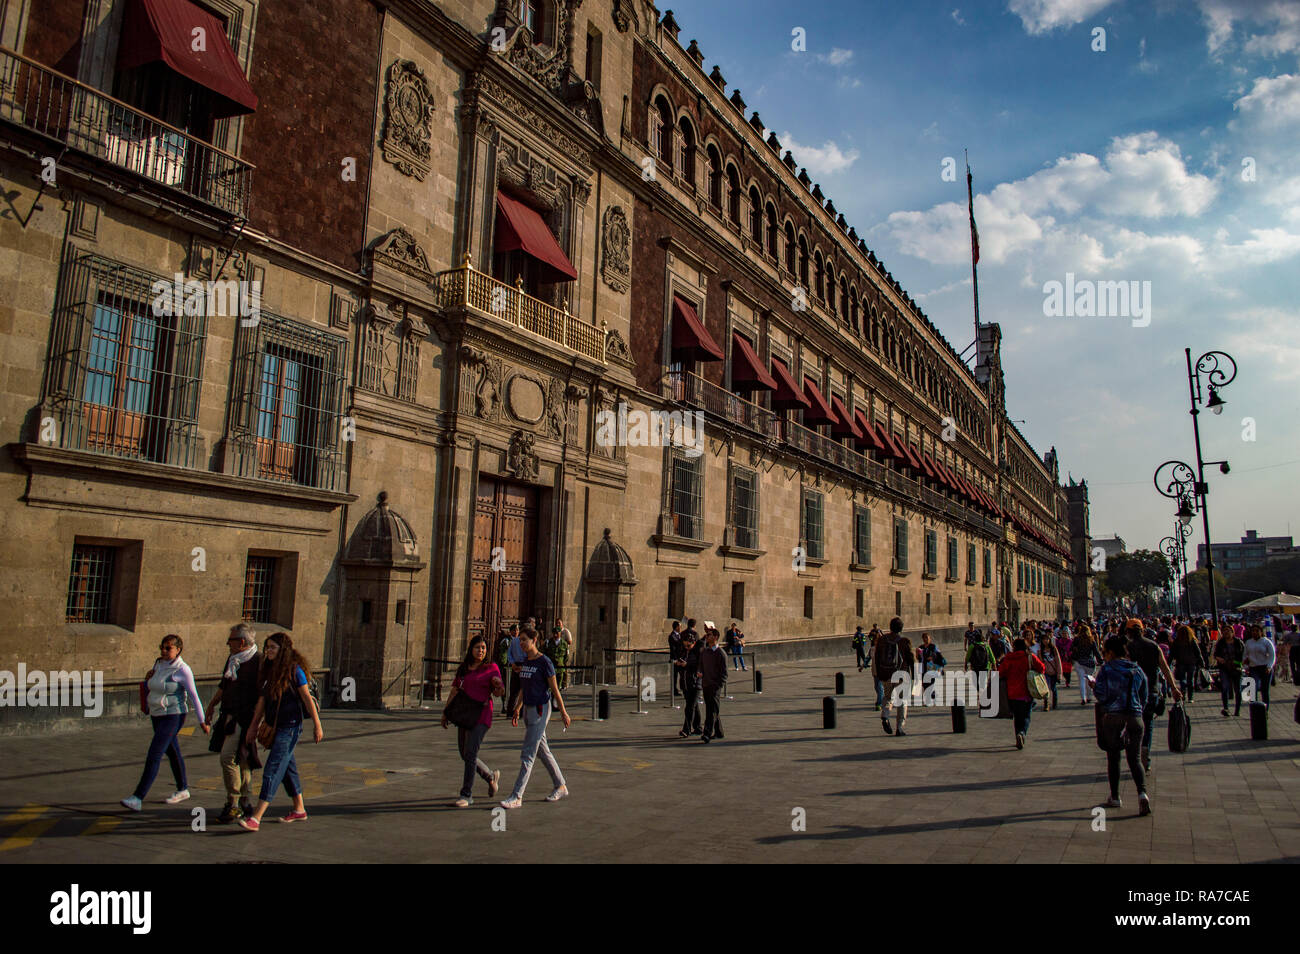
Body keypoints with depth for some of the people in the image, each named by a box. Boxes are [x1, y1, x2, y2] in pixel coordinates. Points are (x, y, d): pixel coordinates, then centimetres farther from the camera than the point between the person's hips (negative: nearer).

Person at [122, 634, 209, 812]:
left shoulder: (182, 670, -14)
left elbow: (193, 695, -11)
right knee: (172, 752, 17)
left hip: (173, 715, -8)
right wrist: (148, 678, -1)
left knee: (154, 754, -13)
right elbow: (152, 688, 22)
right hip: (156, 715, 8)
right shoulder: (158, 663, 7)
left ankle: (138, 797, -14)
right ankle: (183, 790, 30)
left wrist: (202, 720, -10)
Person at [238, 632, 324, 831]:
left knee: (273, 770, -11)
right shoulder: (270, 670, 9)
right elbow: (263, 700, 14)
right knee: (287, 767, 16)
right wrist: (253, 726, 14)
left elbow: (307, 699, -11)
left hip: (290, 726, -8)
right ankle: (299, 810, 28)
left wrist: (317, 725, -10)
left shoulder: (294, 670, -13)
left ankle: (256, 818, -12)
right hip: (275, 726, 8)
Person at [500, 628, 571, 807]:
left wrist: (563, 713, -7)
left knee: (527, 754, -8)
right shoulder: (524, 661, 8)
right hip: (528, 710, 8)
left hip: (540, 710, -8)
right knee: (542, 752, 14)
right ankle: (561, 786, 27)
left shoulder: (544, 662, -14)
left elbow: (555, 689, -10)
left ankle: (516, 797, -6)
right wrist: (517, 710, 17)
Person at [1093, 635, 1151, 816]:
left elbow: (1100, 694, -11)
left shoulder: (1106, 668, -6)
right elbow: (1145, 696, 11)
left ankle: (1115, 798, 15)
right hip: (1135, 718, 3)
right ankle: (1142, 793, -13)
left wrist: (1093, 686, 9)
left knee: (1113, 757, 9)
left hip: (1112, 717, -3)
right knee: (1134, 758, 9)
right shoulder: (1137, 669, 7)